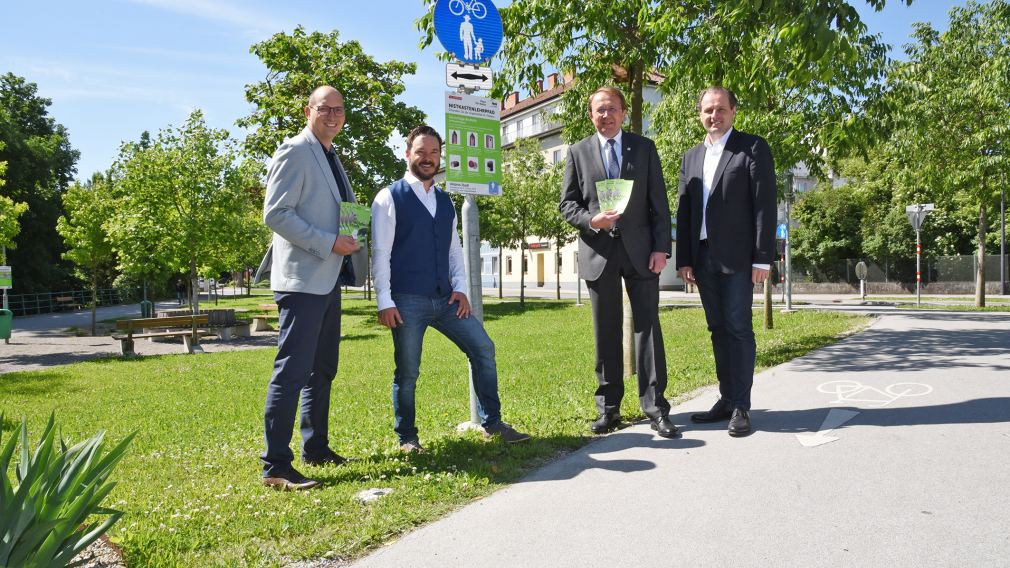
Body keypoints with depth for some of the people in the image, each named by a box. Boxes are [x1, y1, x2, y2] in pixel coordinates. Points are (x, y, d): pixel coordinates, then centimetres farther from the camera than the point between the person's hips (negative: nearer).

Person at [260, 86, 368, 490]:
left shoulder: (331, 159, 20)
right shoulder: (294, 151, -8)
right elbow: (275, 214, -17)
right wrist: (329, 243, -20)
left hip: (329, 278, 10)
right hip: (302, 278, -10)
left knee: (323, 369, 15)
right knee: (292, 371, -10)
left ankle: (315, 448, 27)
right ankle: (276, 466, -4)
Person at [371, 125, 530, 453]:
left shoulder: (444, 201, 16)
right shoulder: (390, 198, -3)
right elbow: (380, 253, -8)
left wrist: (460, 288, 4)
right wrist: (384, 302, -13)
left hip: (445, 299, 6)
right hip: (407, 301, -6)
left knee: (483, 349, 2)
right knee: (407, 372, 1)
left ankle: (492, 424, 14)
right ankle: (407, 438, 19)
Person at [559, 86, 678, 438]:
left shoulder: (644, 148, 8)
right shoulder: (578, 153, 8)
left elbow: (659, 202, 4)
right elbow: (567, 204, 5)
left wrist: (661, 247, -5)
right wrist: (591, 220, -15)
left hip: (640, 251, 0)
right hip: (598, 253, 1)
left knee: (647, 327, -3)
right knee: (606, 334, 6)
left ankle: (654, 406, 3)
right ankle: (608, 408, 14)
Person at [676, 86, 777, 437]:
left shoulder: (753, 148, 0)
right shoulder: (691, 158, 17)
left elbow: (765, 205, -6)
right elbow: (683, 211, 14)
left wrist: (763, 258, -12)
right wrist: (684, 260, 7)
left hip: (738, 256, -5)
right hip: (704, 258, 5)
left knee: (738, 328, -5)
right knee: (719, 329, 9)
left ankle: (741, 407, 1)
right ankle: (727, 400, 16)